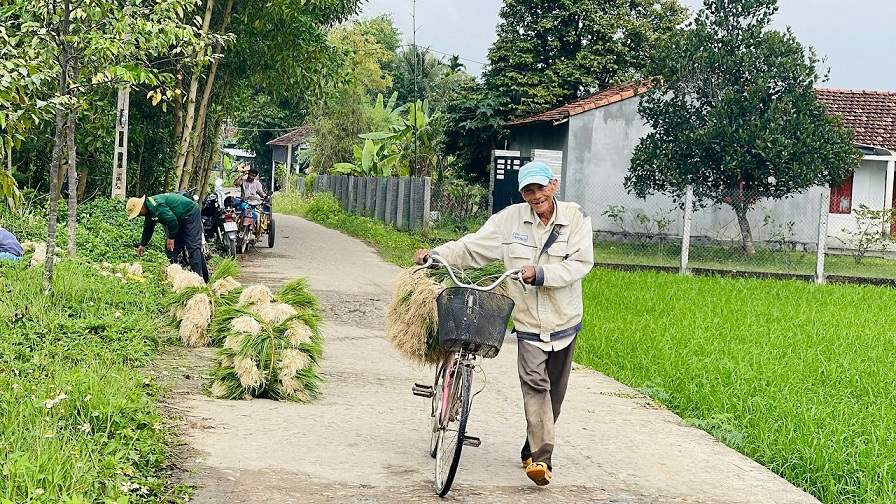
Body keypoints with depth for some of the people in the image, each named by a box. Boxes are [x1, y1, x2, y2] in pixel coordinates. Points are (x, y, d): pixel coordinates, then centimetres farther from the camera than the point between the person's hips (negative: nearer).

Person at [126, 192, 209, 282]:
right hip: (179, 219, 11)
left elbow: (172, 220, -31)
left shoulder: (155, 206, -27)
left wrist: (171, 237, -20)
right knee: (171, 249, 6)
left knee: (193, 247, -17)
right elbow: (148, 229, 22)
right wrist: (142, 244, 27)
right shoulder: (149, 211, 7)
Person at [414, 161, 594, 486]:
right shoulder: (511, 218, -1)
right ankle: (542, 458, -21)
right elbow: (472, 247, 2)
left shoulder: (575, 217, -4)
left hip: (564, 321, 1)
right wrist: (435, 255, -8)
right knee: (535, 384, -17)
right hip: (529, 321, -1)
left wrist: (540, 273, -24)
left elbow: (580, 263, -14)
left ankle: (532, 452, 27)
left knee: (553, 394, 11)